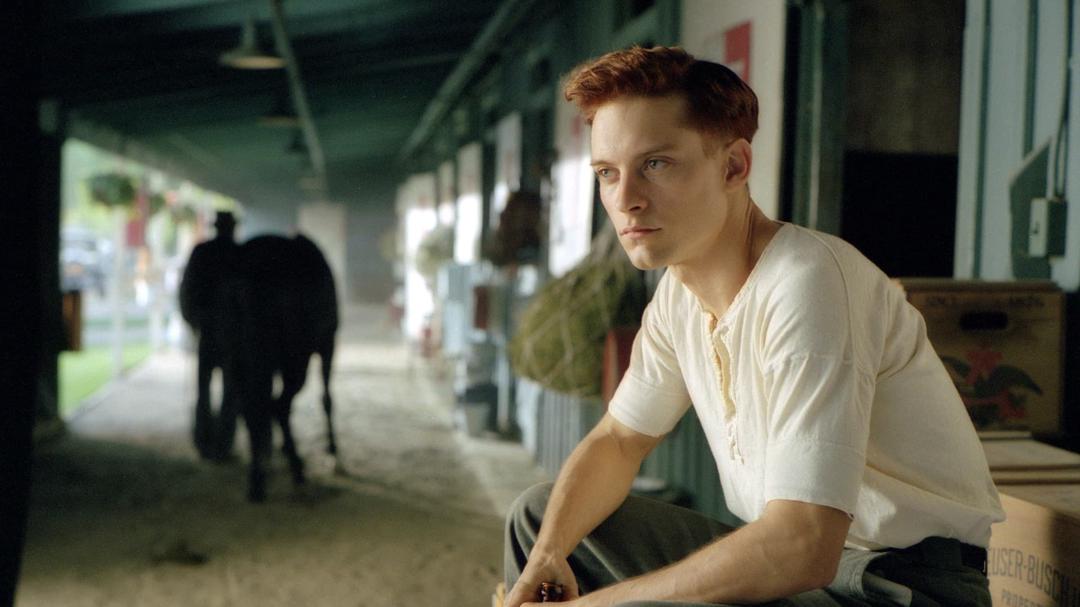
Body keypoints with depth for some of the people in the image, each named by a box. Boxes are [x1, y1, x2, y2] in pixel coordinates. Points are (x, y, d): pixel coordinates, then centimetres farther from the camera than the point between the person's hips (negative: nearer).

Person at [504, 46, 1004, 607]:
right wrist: (547, 555, -7)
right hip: (789, 557, 8)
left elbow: (802, 547, -31)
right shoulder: (680, 290, 2)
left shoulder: (806, 281, -25)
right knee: (540, 514, 9)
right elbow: (616, 440, 12)